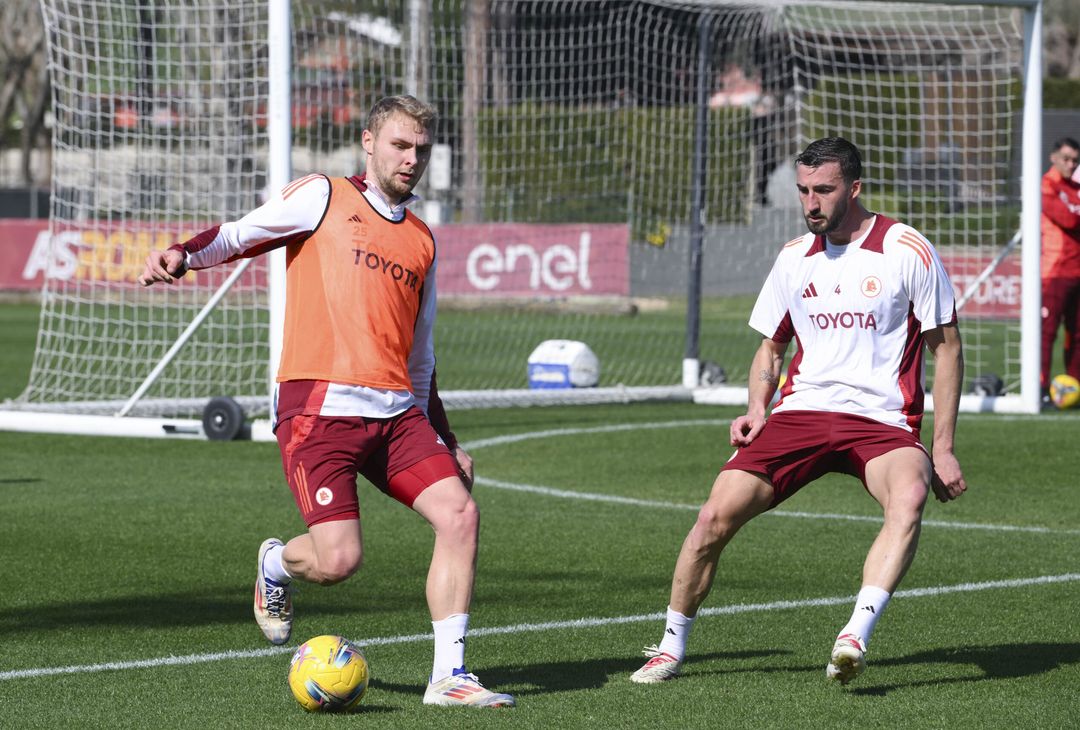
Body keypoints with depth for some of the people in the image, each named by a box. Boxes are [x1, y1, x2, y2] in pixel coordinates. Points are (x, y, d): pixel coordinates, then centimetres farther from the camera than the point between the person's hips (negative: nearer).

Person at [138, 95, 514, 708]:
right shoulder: (323, 198, 7)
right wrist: (185, 255, -22)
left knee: (460, 514, -12)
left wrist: (446, 442, 24)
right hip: (319, 405, -6)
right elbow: (240, 235, -1)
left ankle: (449, 676, -5)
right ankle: (277, 565, 23)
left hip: (397, 412, 6)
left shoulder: (422, 241, 22)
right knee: (338, 560, -15)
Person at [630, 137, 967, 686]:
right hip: (800, 411, 4)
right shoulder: (794, 258, 11)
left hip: (882, 422, -3)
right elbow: (770, 346, 24)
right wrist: (757, 409, 4)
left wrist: (942, 449, -1)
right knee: (716, 516, -13)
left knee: (910, 497, -37)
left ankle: (855, 637, -48)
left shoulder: (908, 250, -2)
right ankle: (671, 648, 5)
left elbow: (946, 348, 3)